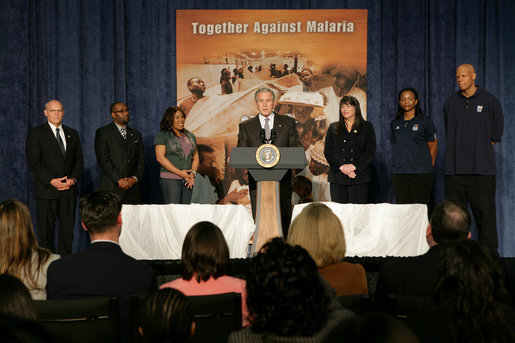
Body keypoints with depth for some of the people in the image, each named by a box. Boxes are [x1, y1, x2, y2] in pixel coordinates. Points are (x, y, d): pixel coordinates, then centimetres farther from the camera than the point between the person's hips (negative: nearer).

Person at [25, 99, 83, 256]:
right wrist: (51, 181, -14)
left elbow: (78, 160, 13)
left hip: (69, 190, 4)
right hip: (46, 190, -3)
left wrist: (73, 179, -5)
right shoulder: (36, 133, 1)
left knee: (68, 228, 5)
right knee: (46, 229, 0)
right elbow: (33, 162, -6)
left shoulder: (72, 133, 14)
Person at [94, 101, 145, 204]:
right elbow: (103, 160, -5)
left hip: (133, 189, 4)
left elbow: (141, 160, 14)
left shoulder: (136, 134, 19)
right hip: (112, 188, -4)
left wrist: (135, 178, -4)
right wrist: (119, 180, -12)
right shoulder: (103, 132, 4)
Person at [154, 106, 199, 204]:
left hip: (188, 180, 5)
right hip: (170, 179, -5)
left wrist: (193, 173, -1)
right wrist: (179, 172, -14)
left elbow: (195, 157, 18)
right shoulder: (162, 135, 1)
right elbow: (160, 157, -8)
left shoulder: (190, 136, 17)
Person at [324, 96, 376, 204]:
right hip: (337, 177, 2)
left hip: (359, 178, -1)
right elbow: (328, 151, 6)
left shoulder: (367, 127, 10)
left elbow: (370, 151, 1)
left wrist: (353, 166, -12)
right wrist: (341, 167, -10)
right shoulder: (333, 128, 15)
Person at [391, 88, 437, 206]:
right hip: (398, 174, 4)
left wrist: (429, 168, 0)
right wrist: (399, 163, 11)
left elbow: (433, 146, 3)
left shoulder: (425, 122, 1)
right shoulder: (395, 123, 13)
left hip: (421, 174, -4)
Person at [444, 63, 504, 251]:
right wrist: (456, 153, 11)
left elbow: (496, 134, 9)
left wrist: (483, 150, 6)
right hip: (455, 169, 3)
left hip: (482, 169, -2)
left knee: (485, 213, -5)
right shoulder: (451, 102, 11)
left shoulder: (489, 100, 4)